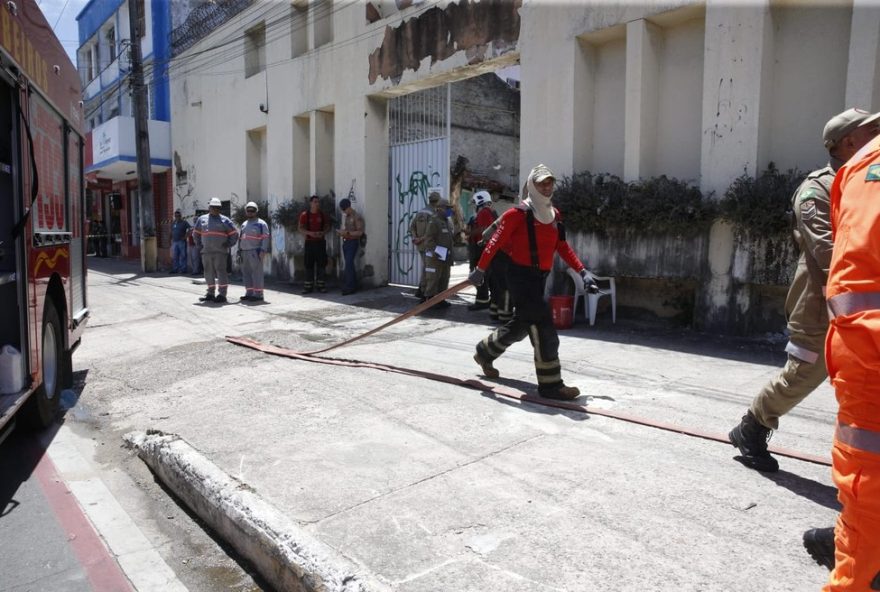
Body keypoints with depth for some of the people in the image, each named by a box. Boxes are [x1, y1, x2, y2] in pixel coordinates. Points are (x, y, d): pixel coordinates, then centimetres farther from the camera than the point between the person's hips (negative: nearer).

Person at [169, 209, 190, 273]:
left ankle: (183, 269, -1)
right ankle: (175, 269, 13)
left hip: (182, 242, -6)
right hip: (174, 241, 6)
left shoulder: (184, 222, -1)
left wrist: (185, 236, -14)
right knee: (174, 256, 7)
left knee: (182, 256, -4)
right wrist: (171, 240, 14)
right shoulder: (173, 223, 16)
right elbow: (171, 232, 20)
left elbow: (189, 229, -11)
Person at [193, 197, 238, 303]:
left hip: (220, 252, -4)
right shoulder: (202, 219, 13)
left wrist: (228, 245, -2)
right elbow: (196, 233, 24)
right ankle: (210, 293, 18)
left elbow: (234, 234, 6)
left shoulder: (224, 220, 3)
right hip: (206, 251, 4)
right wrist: (199, 245, 13)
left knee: (221, 272, -7)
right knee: (209, 272, 9)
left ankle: (222, 295, -7)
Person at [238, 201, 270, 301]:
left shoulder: (261, 223, -2)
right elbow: (240, 238, 23)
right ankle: (249, 293, 15)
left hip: (255, 252, -7)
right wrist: (239, 251, 15)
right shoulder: (244, 224, 20)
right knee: (246, 273, 8)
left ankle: (258, 294, -6)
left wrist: (263, 250, -18)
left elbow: (265, 238, -9)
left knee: (256, 273, -8)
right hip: (244, 252, 7)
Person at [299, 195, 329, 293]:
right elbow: (300, 228, -3)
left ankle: (320, 285, 10)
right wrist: (310, 233, -19)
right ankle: (308, 286, 4)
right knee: (309, 264, -1)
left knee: (321, 263, 2)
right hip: (309, 242, -2)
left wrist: (323, 232, -8)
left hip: (320, 242, 2)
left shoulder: (322, 214, 8)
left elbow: (327, 226, 13)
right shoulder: (304, 215, 0)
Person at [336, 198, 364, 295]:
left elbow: (360, 232, -15)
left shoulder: (357, 217, -11)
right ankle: (353, 285, 13)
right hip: (345, 242, 8)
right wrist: (340, 232, 1)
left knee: (348, 264, -15)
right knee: (349, 264, 7)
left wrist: (347, 233, -24)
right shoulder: (344, 216, 14)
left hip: (353, 242, -8)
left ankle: (348, 287, -14)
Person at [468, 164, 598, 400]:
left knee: (521, 324, 20)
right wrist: (480, 270, -8)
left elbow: (563, 247, 15)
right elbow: (496, 243, -10)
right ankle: (550, 384, -6)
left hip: (540, 277, 9)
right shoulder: (518, 214, -11)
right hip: (521, 275, -9)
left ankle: (485, 352, 42)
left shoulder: (553, 214, 12)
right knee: (543, 327, -12)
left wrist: (582, 271, 8)